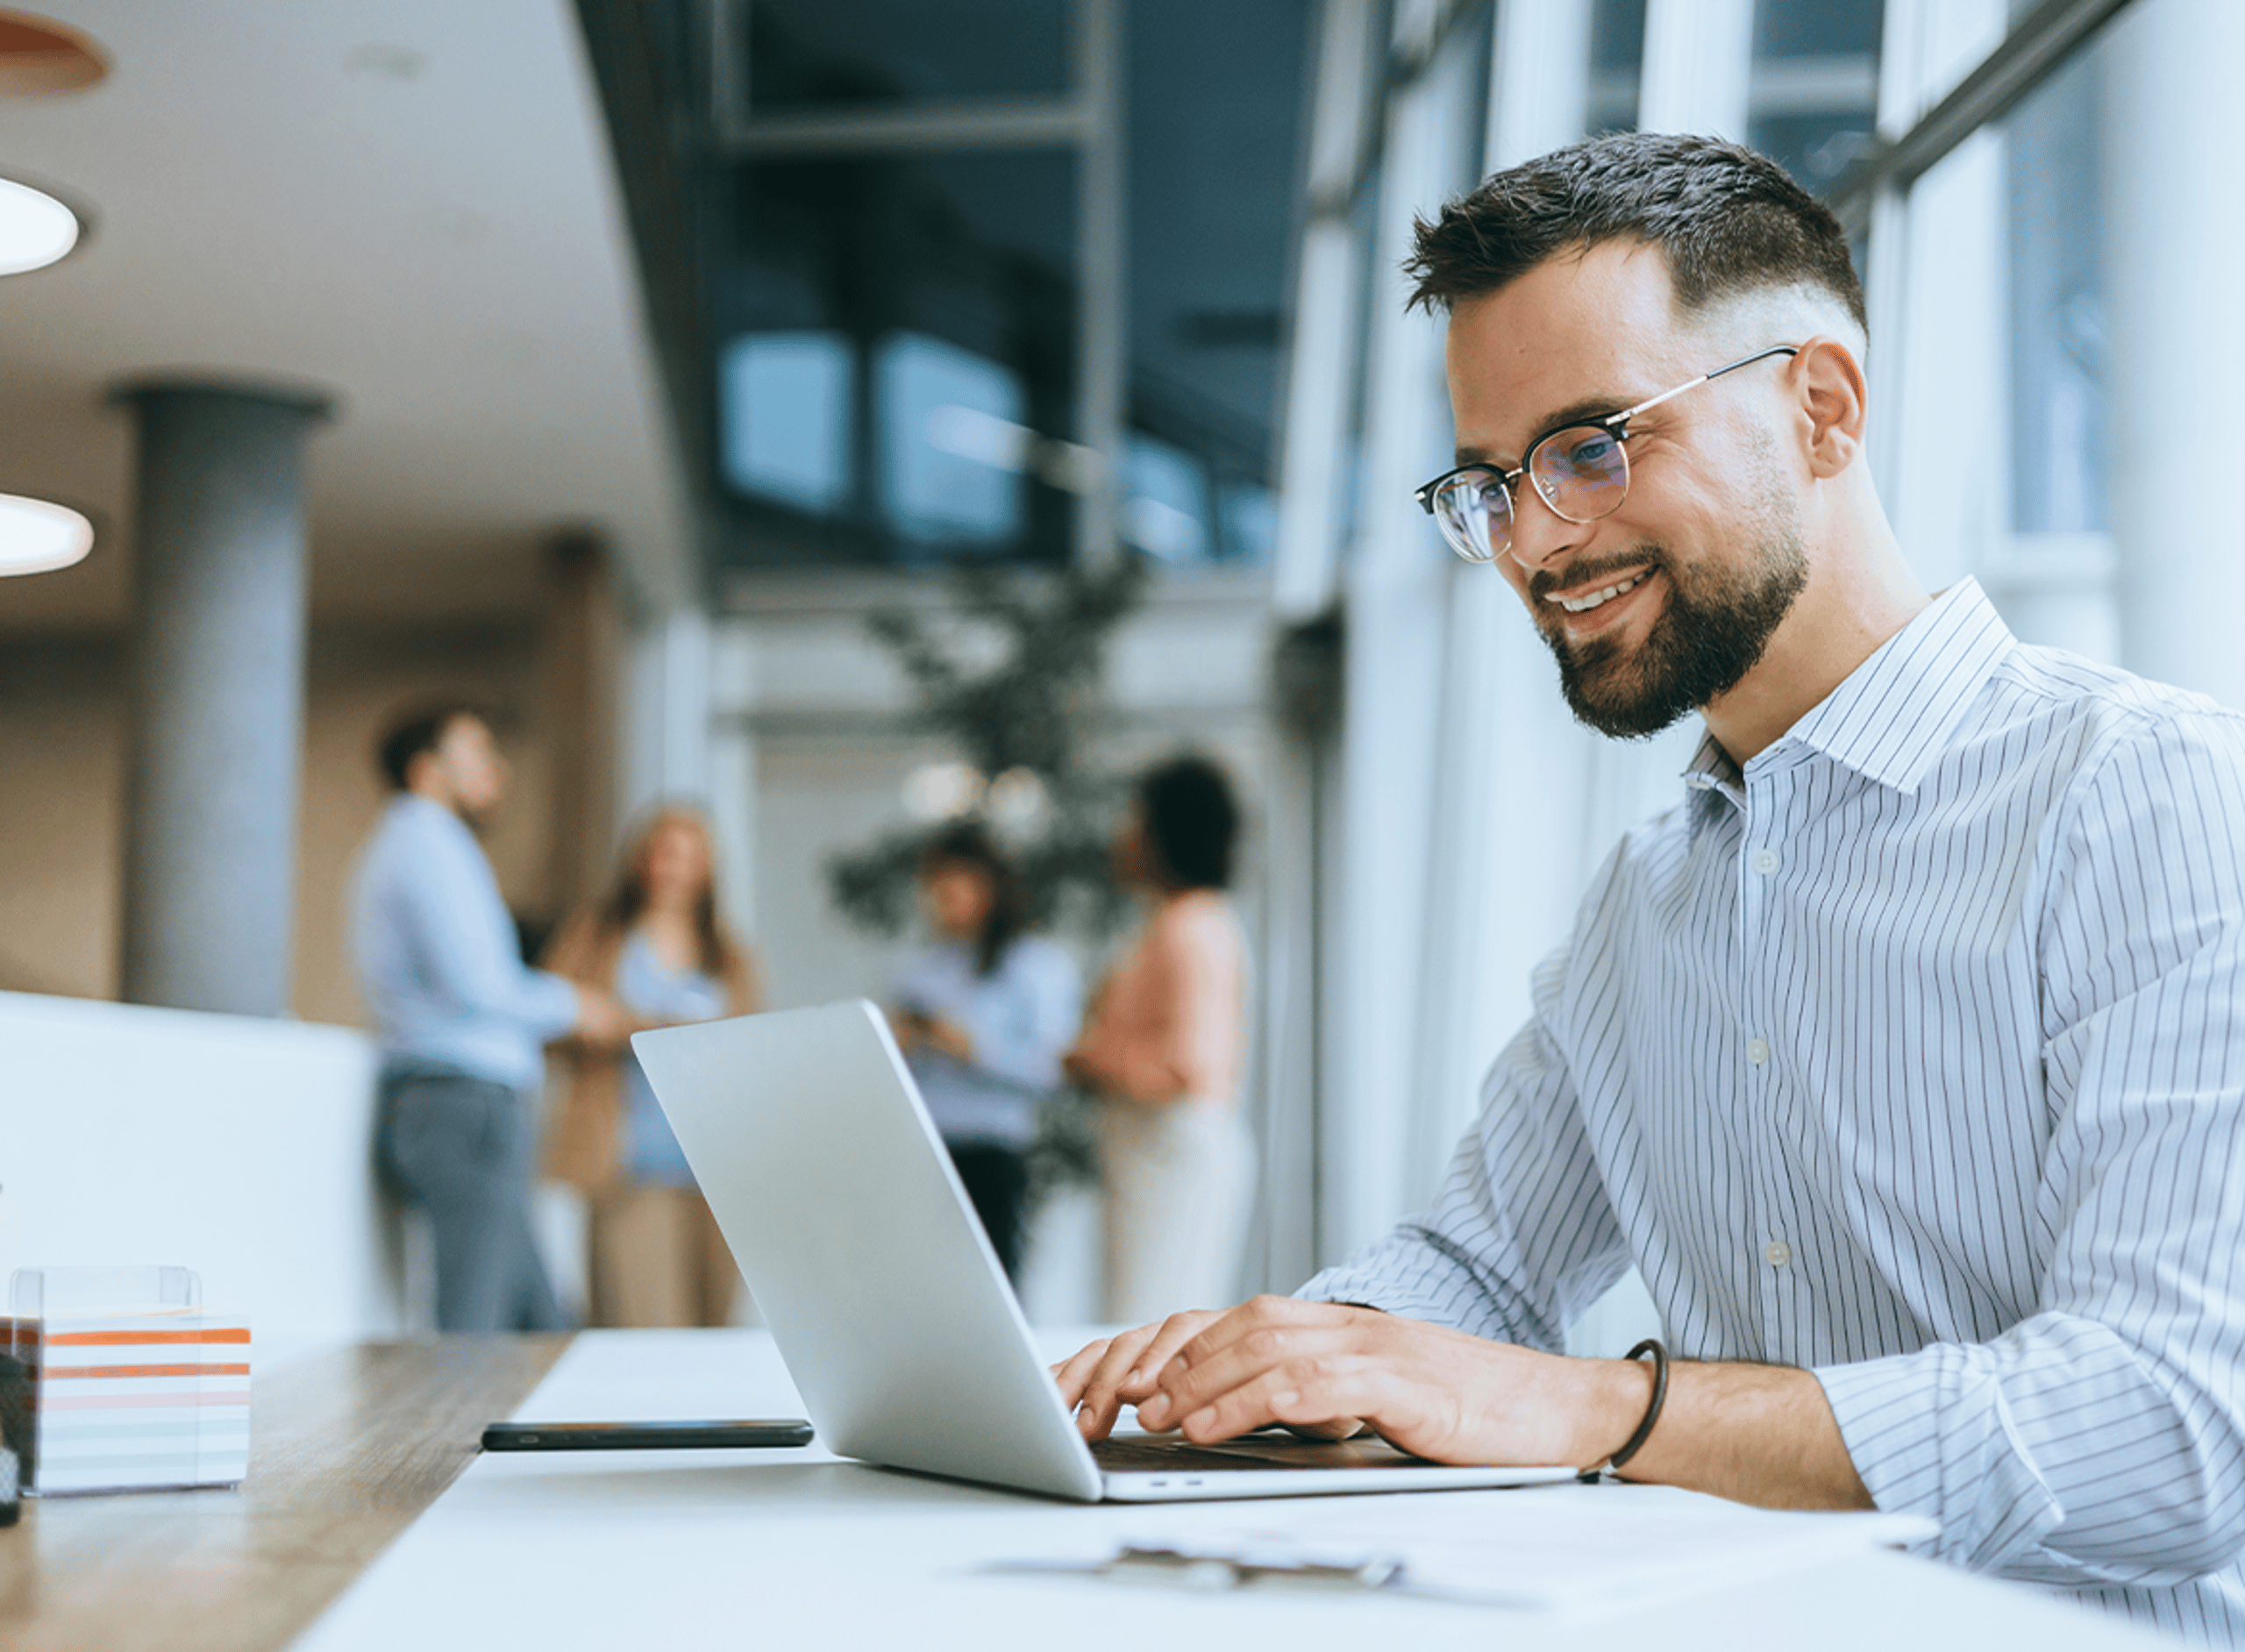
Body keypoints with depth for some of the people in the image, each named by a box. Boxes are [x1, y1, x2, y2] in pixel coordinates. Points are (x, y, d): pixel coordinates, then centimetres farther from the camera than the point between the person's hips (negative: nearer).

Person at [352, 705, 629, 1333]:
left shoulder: (392, 849, 26)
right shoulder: (432, 845, -8)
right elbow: (472, 985, -18)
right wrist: (569, 1006, -2)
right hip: (469, 1105, -10)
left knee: (541, 1326, 8)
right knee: (473, 1333, -12)